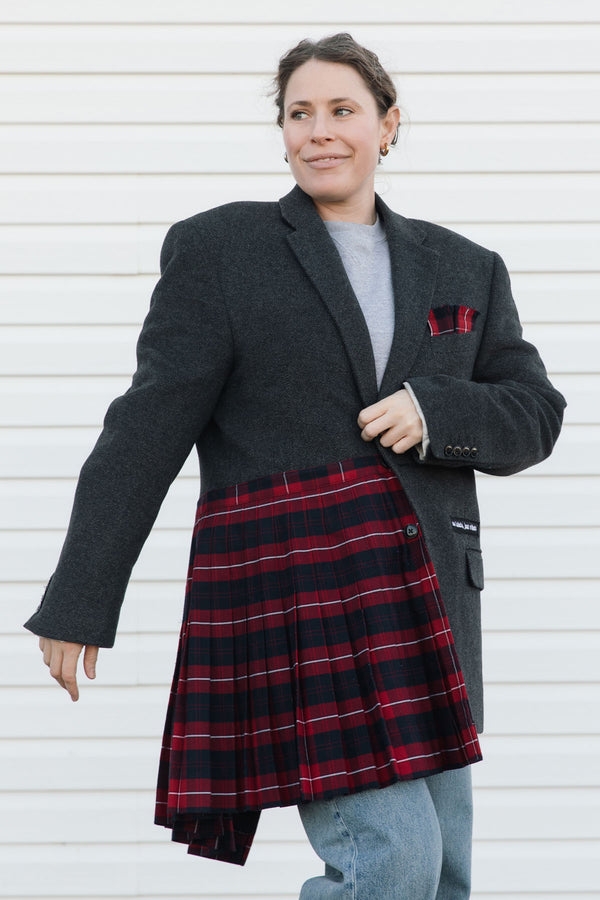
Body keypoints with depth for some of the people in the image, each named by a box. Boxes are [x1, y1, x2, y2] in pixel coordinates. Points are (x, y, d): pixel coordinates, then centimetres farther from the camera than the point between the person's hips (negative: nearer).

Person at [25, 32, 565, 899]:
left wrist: (433, 412, -9)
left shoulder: (464, 271, 16)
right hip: (290, 590, -5)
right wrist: (80, 600, -6)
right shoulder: (218, 248, 4)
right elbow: (147, 429, -1)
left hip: (421, 594, 5)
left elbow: (534, 415, 12)